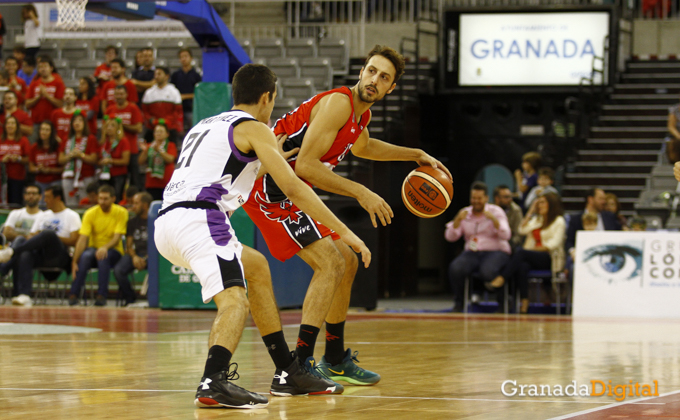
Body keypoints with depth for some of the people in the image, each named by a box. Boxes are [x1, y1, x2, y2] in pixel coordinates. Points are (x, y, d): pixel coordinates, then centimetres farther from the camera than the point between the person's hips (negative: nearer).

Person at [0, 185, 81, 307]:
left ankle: (11, 251, -41)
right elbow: (32, 236, 22)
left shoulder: (72, 216, 10)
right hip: (40, 254, 5)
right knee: (24, 255, -32)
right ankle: (24, 296, -46)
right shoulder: (43, 216, 29)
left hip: (59, 256, -5)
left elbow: (74, 241, -2)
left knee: (48, 233, -35)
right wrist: (30, 238, -3)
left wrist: (53, 237, -9)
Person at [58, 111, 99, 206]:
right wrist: (70, 155, -6)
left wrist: (81, 155, -14)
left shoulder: (91, 139, 4)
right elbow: (60, 160, 11)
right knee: (70, 205, -1)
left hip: (86, 177, -4)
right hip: (68, 177, 4)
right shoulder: (67, 140, 16)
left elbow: (94, 160, -3)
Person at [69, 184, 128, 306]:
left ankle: (101, 295, -36)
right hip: (94, 248, 1)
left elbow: (117, 238, -13)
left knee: (103, 257, -36)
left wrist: (105, 247, -35)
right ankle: (74, 295, -34)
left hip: (113, 250, -1)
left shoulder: (121, 213, -5)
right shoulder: (90, 213, -4)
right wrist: (74, 262, -23)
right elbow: (82, 239, -12)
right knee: (85, 256, -34)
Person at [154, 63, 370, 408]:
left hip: (167, 223, 9)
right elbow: (293, 187, -5)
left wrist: (264, 163, 53)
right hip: (198, 218, -9)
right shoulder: (254, 128, 5)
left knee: (255, 265, 25)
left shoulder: (204, 126, 29)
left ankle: (289, 372, 25)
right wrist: (344, 232, -3)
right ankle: (213, 383, -46)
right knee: (234, 300, -20)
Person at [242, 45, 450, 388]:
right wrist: (360, 193, -25)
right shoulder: (338, 103, -21)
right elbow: (305, 165, -29)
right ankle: (299, 367, -21)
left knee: (346, 263, 16)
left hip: (293, 191, 10)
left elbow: (362, 146, 36)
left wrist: (415, 155, 31)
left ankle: (335, 360, 27)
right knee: (330, 263, -18)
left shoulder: (361, 112, 10)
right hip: (271, 189, -10)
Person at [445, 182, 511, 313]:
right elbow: (450, 237, 2)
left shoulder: (496, 212, 1)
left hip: (495, 252, -3)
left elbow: (506, 235, -12)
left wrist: (494, 220, -27)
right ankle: (458, 303, -9)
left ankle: (503, 303, -12)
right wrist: (458, 220, -14)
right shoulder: (464, 213, 10)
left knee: (487, 272, -37)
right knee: (455, 268, -29)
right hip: (472, 253, 3)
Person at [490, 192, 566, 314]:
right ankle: (524, 301, -44)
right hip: (533, 257, 5)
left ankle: (501, 279, -44)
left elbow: (554, 244, -7)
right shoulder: (537, 219, 27)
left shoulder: (559, 221, 5)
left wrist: (533, 249, -14)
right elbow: (523, 230, 9)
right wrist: (531, 211, 9)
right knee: (522, 266, -33)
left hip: (550, 259, -5)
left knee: (520, 253, -33)